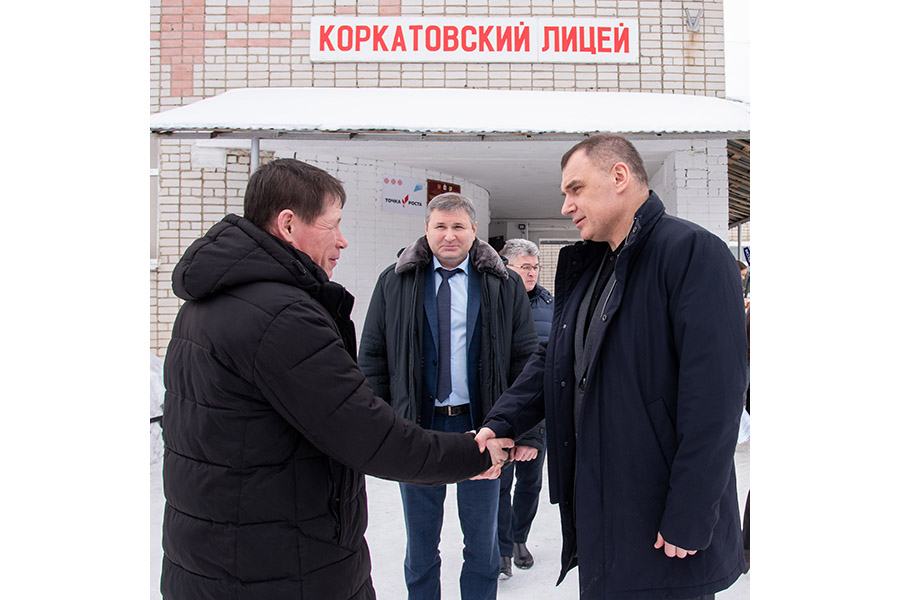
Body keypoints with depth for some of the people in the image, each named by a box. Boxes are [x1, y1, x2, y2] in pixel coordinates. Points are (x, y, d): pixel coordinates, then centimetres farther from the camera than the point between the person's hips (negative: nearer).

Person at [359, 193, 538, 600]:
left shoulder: (504, 285, 2)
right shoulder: (394, 282, 4)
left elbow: (527, 360, 2)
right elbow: (372, 356, 5)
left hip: (480, 426, 0)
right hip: (416, 427, 1)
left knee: (482, 539, 15)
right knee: (421, 541, 15)